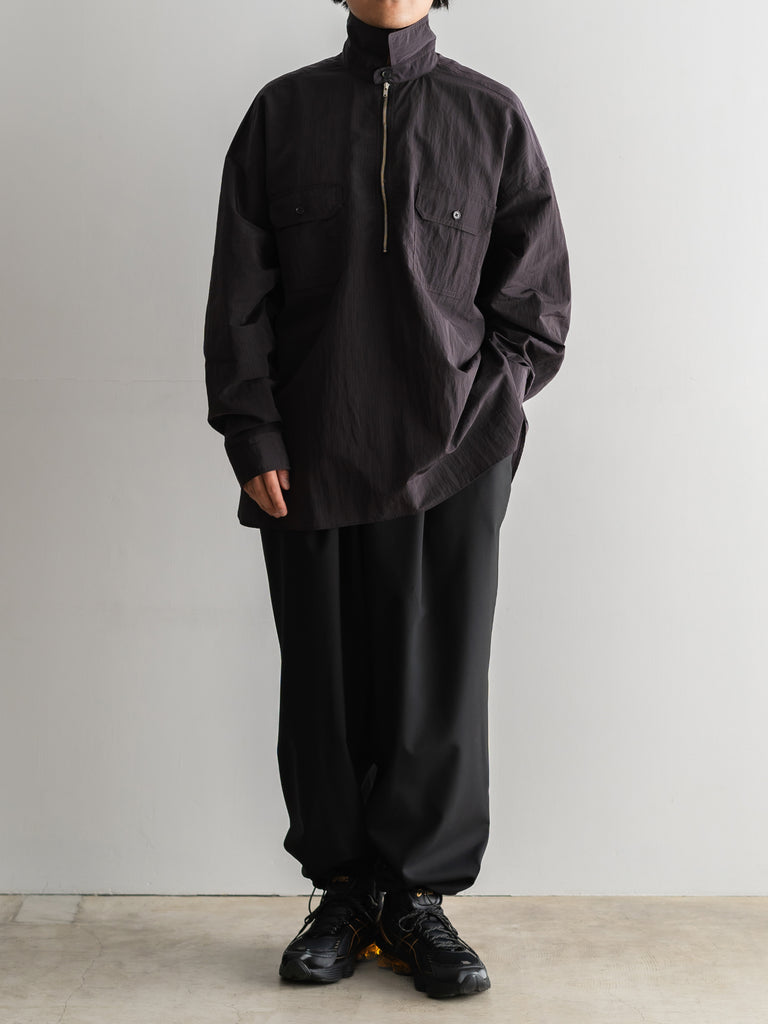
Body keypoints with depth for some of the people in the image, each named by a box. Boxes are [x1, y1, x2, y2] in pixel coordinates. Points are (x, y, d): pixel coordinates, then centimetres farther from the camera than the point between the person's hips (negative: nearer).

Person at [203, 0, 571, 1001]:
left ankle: (418, 896, 17)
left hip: (453, 460, 0)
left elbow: (538, 301, 9)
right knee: (324, 688, 6)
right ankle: (343, 892, 21)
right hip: (309, 464, 1)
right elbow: (239, 300, 6)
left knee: (441, 690, 2)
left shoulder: (493, 116, 8)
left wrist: (481, 411, -2)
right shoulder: (281, 112, 8)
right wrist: (254, 442, -1)